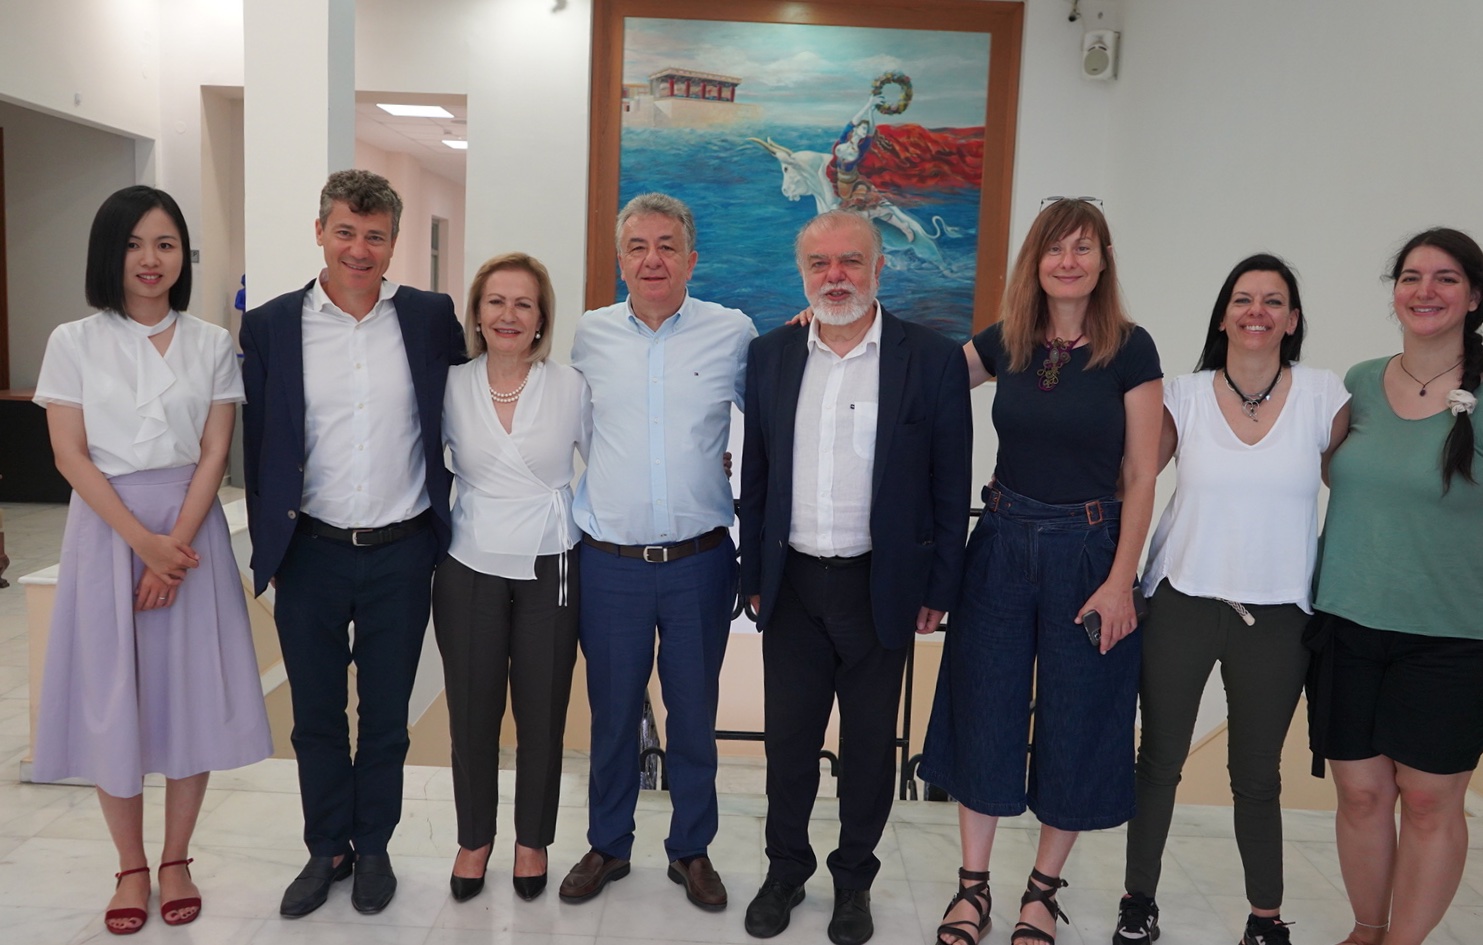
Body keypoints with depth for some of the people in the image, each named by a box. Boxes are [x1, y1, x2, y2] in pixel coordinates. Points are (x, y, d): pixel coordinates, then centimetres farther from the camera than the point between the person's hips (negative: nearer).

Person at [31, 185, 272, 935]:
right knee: (110, 698, 4)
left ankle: (176, 862, 21)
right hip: (107, 529, 0)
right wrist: (143, 541, -14)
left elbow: (214, 455, -1)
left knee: (190, 693, 4)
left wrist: (177, 542, -13)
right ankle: (131, 867, 20)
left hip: (191, 529, 1)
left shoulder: (212, 345, 3)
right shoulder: (74, 342, 1)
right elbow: (70, 457, -4)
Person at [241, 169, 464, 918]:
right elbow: (259, 446, 4)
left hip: (402, 553, 0)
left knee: (385, 714, 13)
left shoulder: (431, 318, -2)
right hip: (311, 553, 1)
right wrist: (269, 548, 5)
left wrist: (442, 510, 6)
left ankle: (373, 848, 32)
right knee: (316, 715, 14)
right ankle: (326, 849, 33)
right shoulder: (270, 326, -1)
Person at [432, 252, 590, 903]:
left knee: (542, 715, 9)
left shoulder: (571, 388, -4)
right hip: (470, 570, 1)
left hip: (550, 570, -1)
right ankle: (474, 837, 33)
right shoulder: (450, 388, -1)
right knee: (471, 713, 10)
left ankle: (533, 839, 32)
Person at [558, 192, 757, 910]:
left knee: (694, 714, 12)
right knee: (612, 714, 13)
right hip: (610, 562, 1)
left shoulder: (733, 333, -3)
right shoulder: (589, 337, 2)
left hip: (700, 562, -1)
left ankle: (691, 850, 31)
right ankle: (607, 846, 33)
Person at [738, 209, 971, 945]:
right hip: (793, 582, 2)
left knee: (870, 744, 13)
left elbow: (950, 487, -3)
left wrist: (938, 590, -4)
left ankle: (854, 879, 34)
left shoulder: (933, 359, -6)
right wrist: (754, 576, 6)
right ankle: (785, 870, 35)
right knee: (788, 739, 14)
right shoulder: (769, 356, 3)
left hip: (880, 585, -2)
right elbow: (755, 476, 7)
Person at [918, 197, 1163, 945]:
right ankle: (973, 885, 26)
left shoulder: (1130, 349, -6)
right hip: (1004, 543, 3)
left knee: (1074, 723, 9)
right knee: (982, 711, 8)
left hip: (1087, 550, -2)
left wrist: (1120, 580, -10)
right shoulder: (1004, 343, 2)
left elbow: (1140, 476, -6)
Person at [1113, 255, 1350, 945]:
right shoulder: (1187, 395, -2)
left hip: (1276, 615, 0)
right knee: (1160, 760, 11)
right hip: (1182, 603, 0)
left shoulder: (1322, 395, -2)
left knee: (1257, 775, 12)